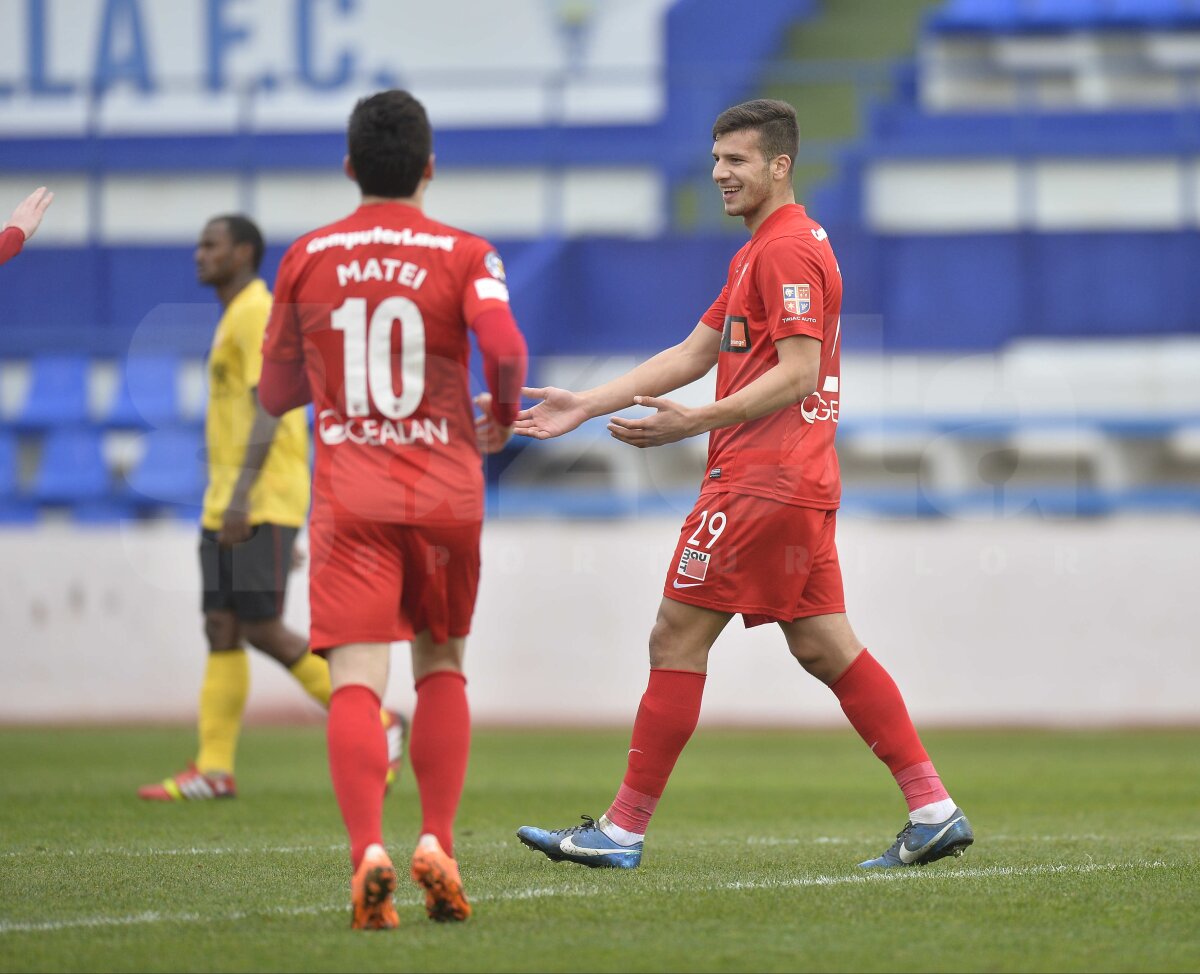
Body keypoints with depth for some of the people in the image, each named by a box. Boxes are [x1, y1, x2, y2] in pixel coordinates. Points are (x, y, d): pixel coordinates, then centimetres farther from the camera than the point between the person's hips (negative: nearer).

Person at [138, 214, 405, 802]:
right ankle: (213, 770, 0)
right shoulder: (236, 319, 20)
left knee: (261, 629, -11)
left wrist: (242, 495, -27)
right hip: (228, 507, 10)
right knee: (222, 630, 3)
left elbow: (269, 408, -20)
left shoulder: (257, 313, -11)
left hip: (261, 503, -10)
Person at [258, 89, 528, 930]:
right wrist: (501, 416, 3)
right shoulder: (464, 255, 0)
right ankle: (437, 843, 5)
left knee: (357, 680, -8)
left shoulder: (307, 258, 6)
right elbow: (505, 347, -17)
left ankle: (369, 850, -28)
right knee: (443, 667, 17)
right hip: (445, 491, 0)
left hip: (348, 497, 0)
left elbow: (276, 393, 12)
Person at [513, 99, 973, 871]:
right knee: (823, 646, 7)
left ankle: (625, 829, -2)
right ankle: (934, 811, 3)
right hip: (802, 480, 10)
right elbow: (695, 353, 23)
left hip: (762, 480, -10)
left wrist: (696, 423, -23)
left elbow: (798, 373, -20)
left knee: (678, 637, -5)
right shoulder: (761, 252, 21)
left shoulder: (789, 250, -12)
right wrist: (585, 406, 18)